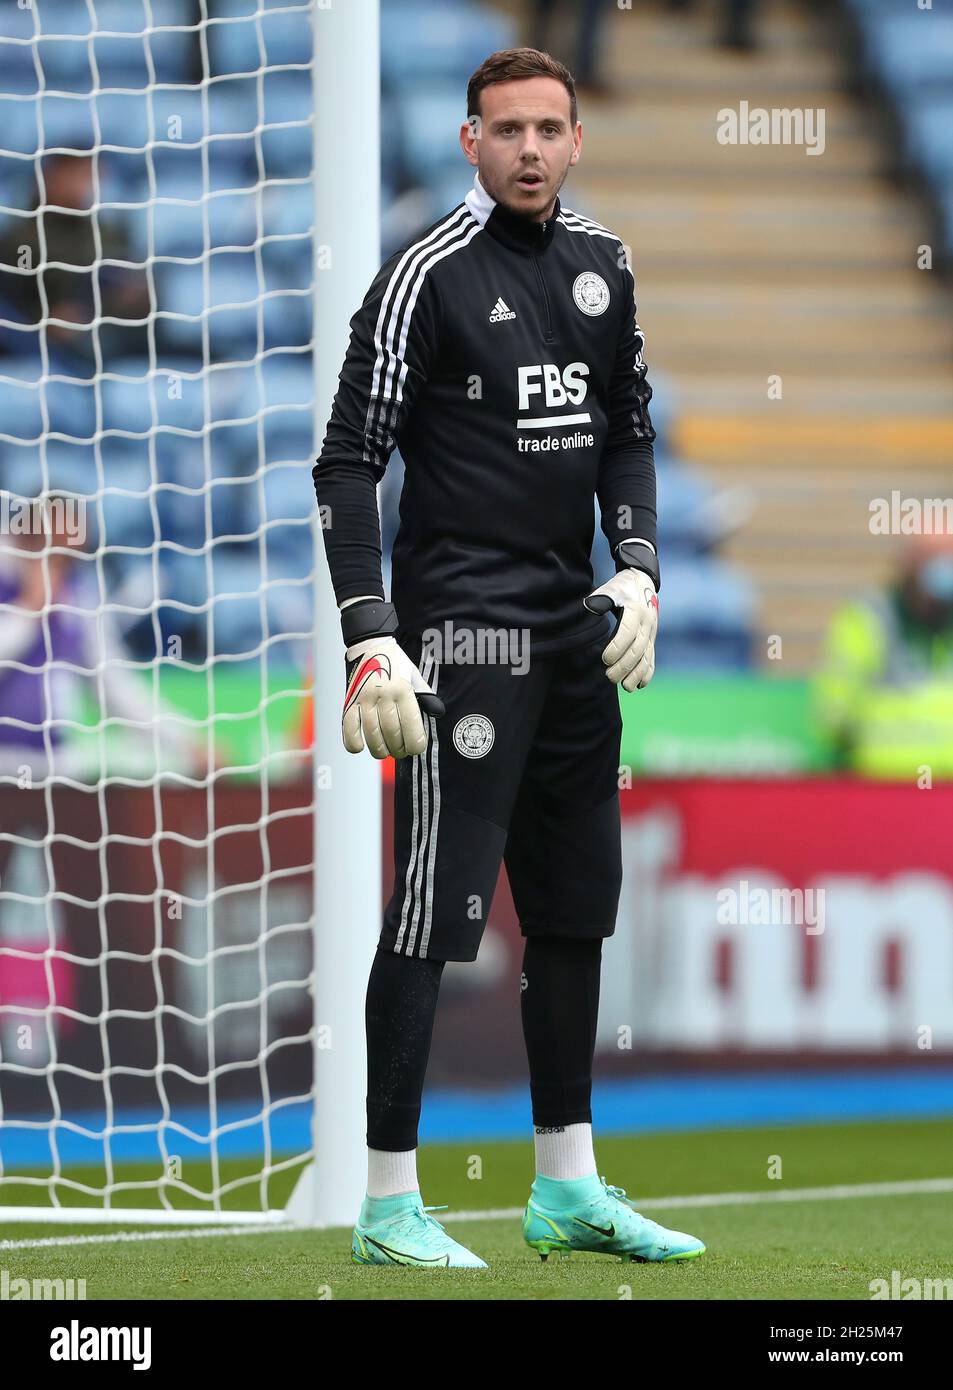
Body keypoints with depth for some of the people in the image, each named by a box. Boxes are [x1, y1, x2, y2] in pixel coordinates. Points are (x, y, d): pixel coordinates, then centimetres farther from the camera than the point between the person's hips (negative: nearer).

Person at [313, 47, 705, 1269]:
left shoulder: (601, 266, 10)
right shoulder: (431, 274, -10)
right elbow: (349, 460, -11)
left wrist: (638, 571, 6)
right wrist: (371, 644, -18)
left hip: (574, 629, 7)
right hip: (461, 623, -7)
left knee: (575, 910, 13)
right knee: (434, 911, -9)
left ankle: (566, 1189, 23)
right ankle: (388, 1203, -4)